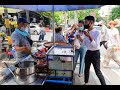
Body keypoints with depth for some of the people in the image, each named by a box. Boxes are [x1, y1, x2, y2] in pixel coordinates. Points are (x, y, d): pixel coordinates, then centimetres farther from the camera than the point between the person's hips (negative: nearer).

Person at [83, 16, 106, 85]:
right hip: (88, 52, 7)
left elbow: (95, 46, -23)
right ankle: (86, 83, 38)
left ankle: (104, 84, 19)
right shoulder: (86, 32, 3)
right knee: (86, 69, 18)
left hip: (95, 53, -7)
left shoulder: (97, 32, -17)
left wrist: (90, 36, -31)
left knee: (98, 71, -1)